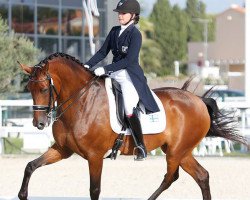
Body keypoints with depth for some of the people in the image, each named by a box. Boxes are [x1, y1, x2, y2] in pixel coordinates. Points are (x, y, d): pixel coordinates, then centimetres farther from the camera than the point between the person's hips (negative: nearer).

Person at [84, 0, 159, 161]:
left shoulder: (135, 34, -9)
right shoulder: (115, 31, 13)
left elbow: (129, 60, -17)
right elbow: (102, 52, 14)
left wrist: (105, 69, -21)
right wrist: (88, 65, -1)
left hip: (130, 76, -8)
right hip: (114, 74, 8)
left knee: (129, 110, -23)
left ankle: (141, 148, -14)